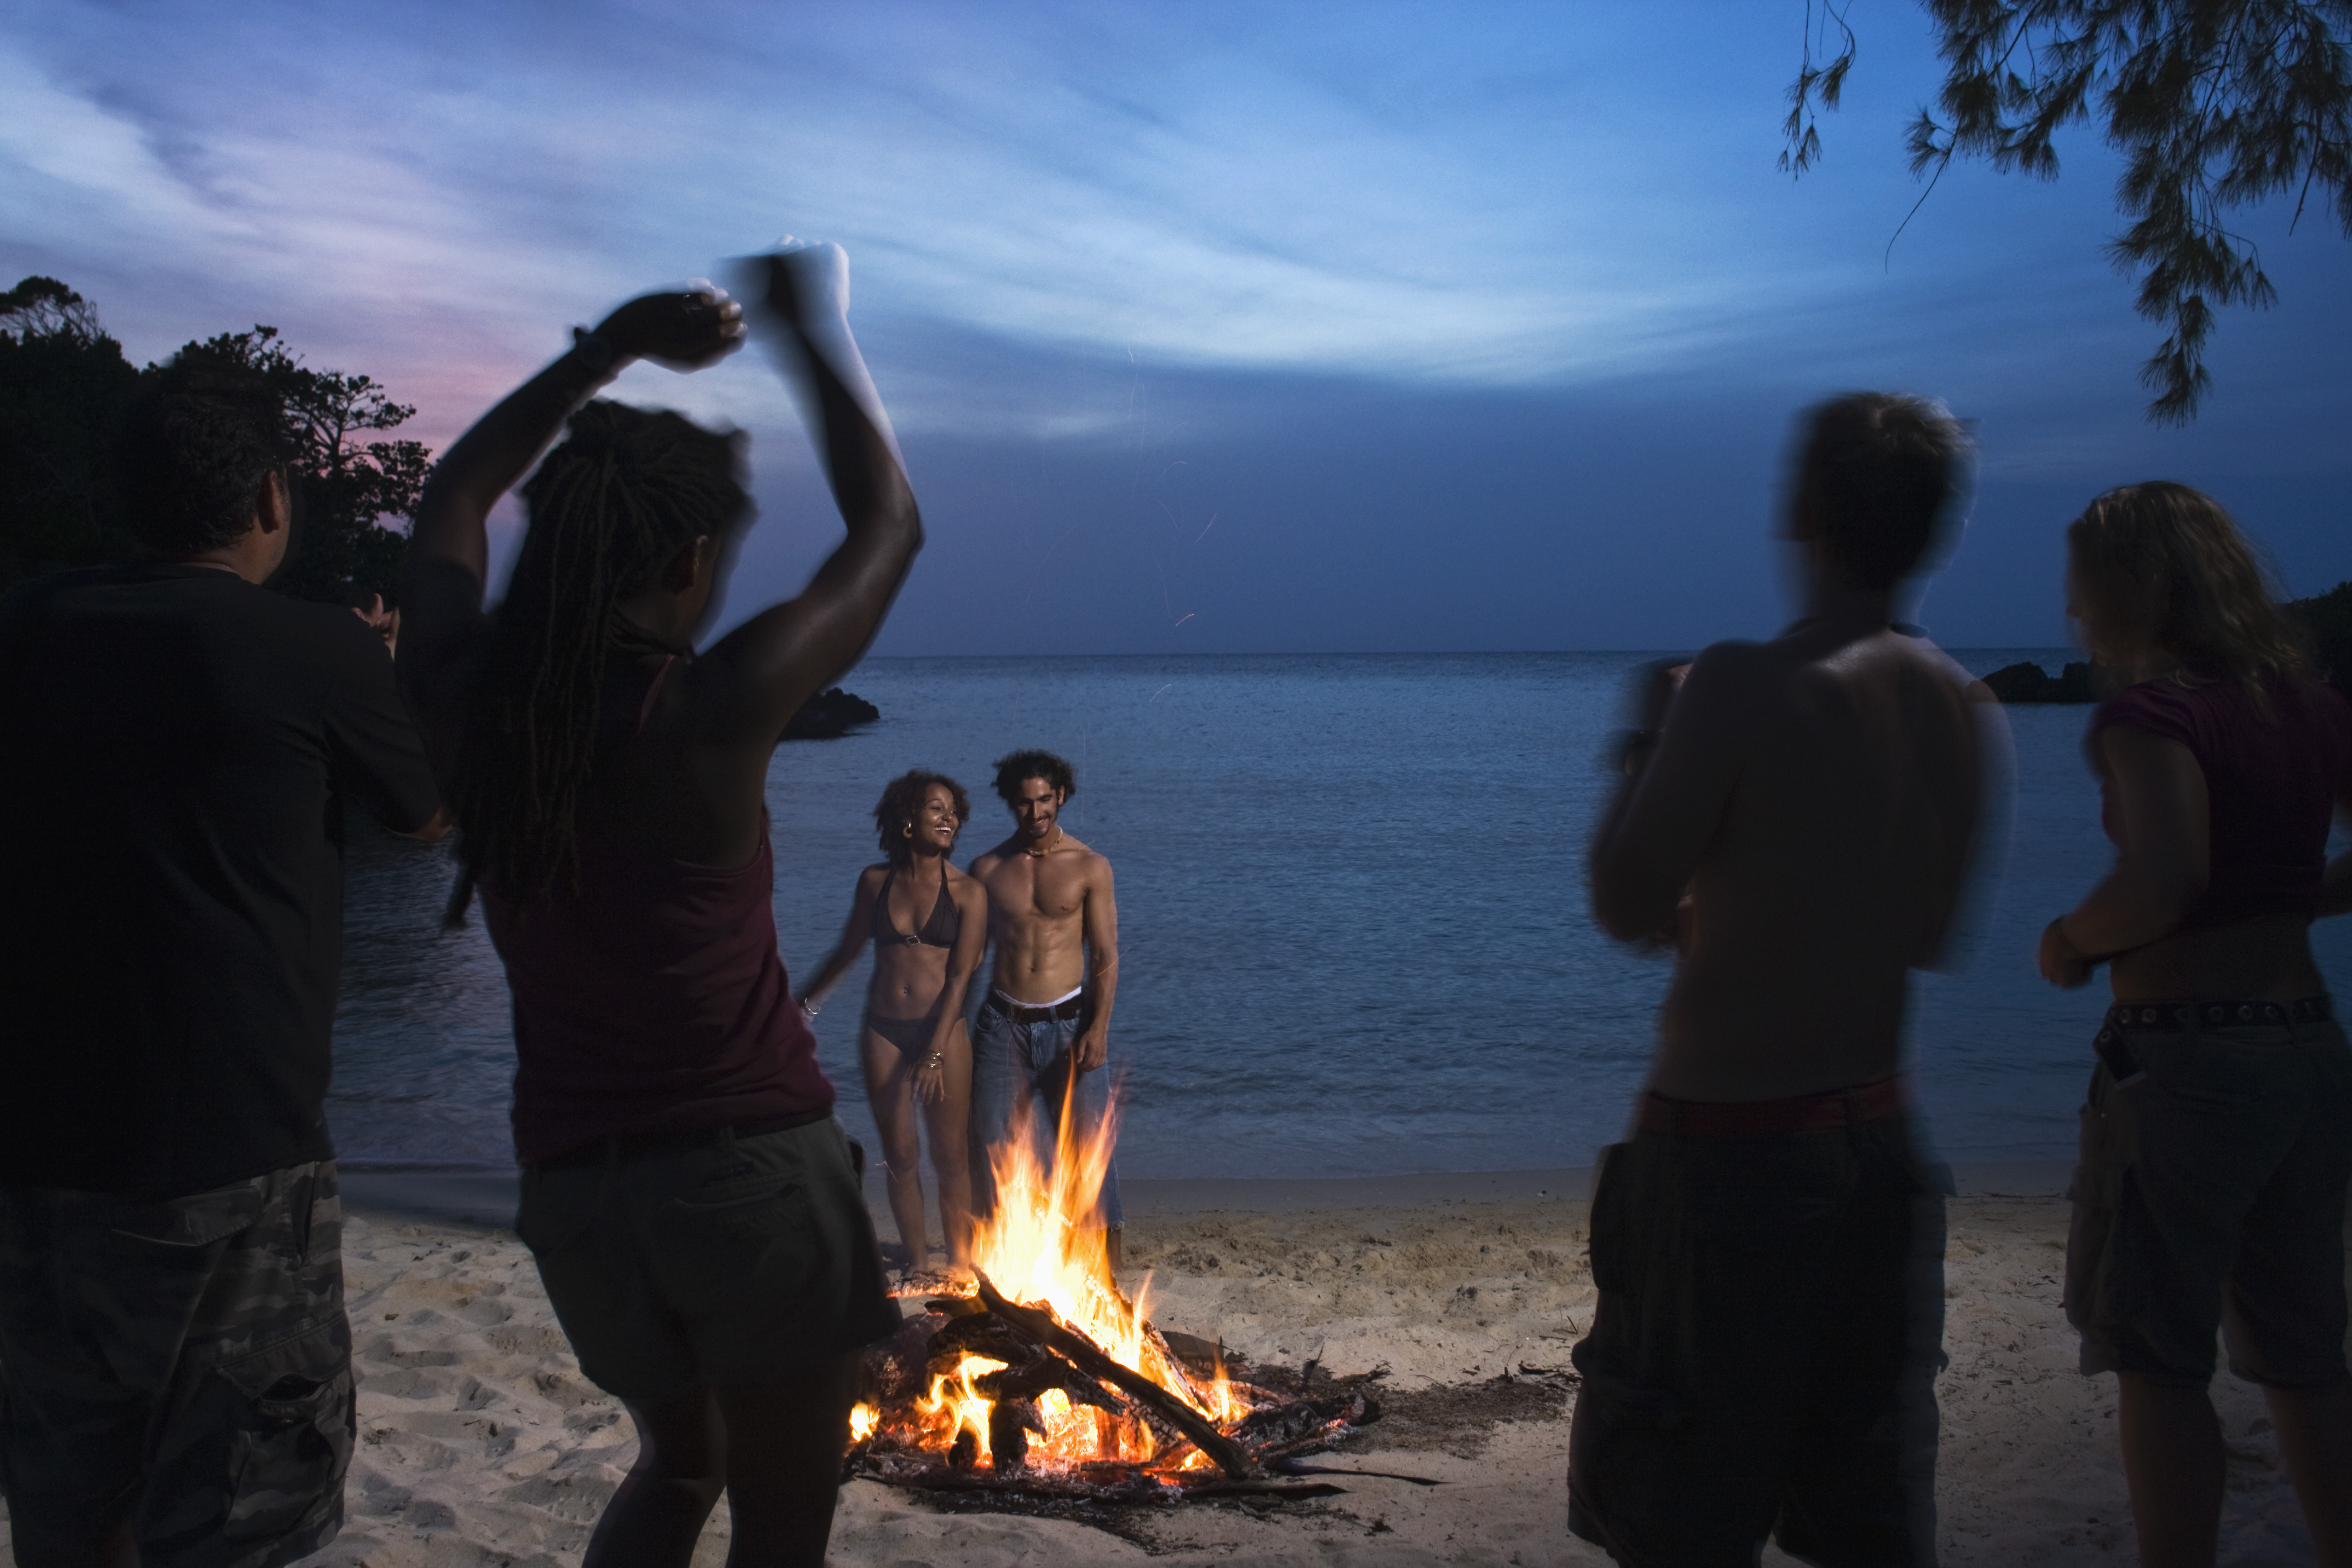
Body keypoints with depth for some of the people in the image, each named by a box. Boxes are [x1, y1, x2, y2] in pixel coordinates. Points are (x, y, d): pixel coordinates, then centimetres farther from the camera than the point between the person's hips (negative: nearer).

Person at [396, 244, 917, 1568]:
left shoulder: (470, 703, -2)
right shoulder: (711, 711, -16)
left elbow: (457, 497, 19)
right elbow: (890, 526, -1)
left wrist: (612, 351, 20)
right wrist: (817, 332, 10)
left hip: (574, 1180, 6)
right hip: (751, 1162, -5)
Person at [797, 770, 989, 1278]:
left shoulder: (967, 892, -6)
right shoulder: (876, 882, 2)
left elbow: (960, 976, -9)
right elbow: (848, 949, 16)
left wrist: (936, 1053, -15)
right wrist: (805, 1002, 23)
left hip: (943, 1027, -2)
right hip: (883, 1030, 2)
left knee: (951, 1154, 3)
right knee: (900, 1155, 8)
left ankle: (960, 1261, 15)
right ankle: (916, 1261, 19)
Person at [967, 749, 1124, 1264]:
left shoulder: (1089, 867, 0)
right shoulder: (987, 870, 5)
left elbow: (1106, 956, -1)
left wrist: (1098, 1027, -11)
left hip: (1068, 1019, -2)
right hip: (1003, 1020, 2)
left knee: (1087, 1134, -2)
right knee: (992, 1135, 1)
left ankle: (1107, 1248, 9)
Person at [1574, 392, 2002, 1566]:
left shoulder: (1743, 688, -18)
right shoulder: (1971, 715, 2)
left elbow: (1625, 908, -13)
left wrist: (1649, 746, 2)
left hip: (1726, 1148, -6)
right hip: (1882, 1139, 7)